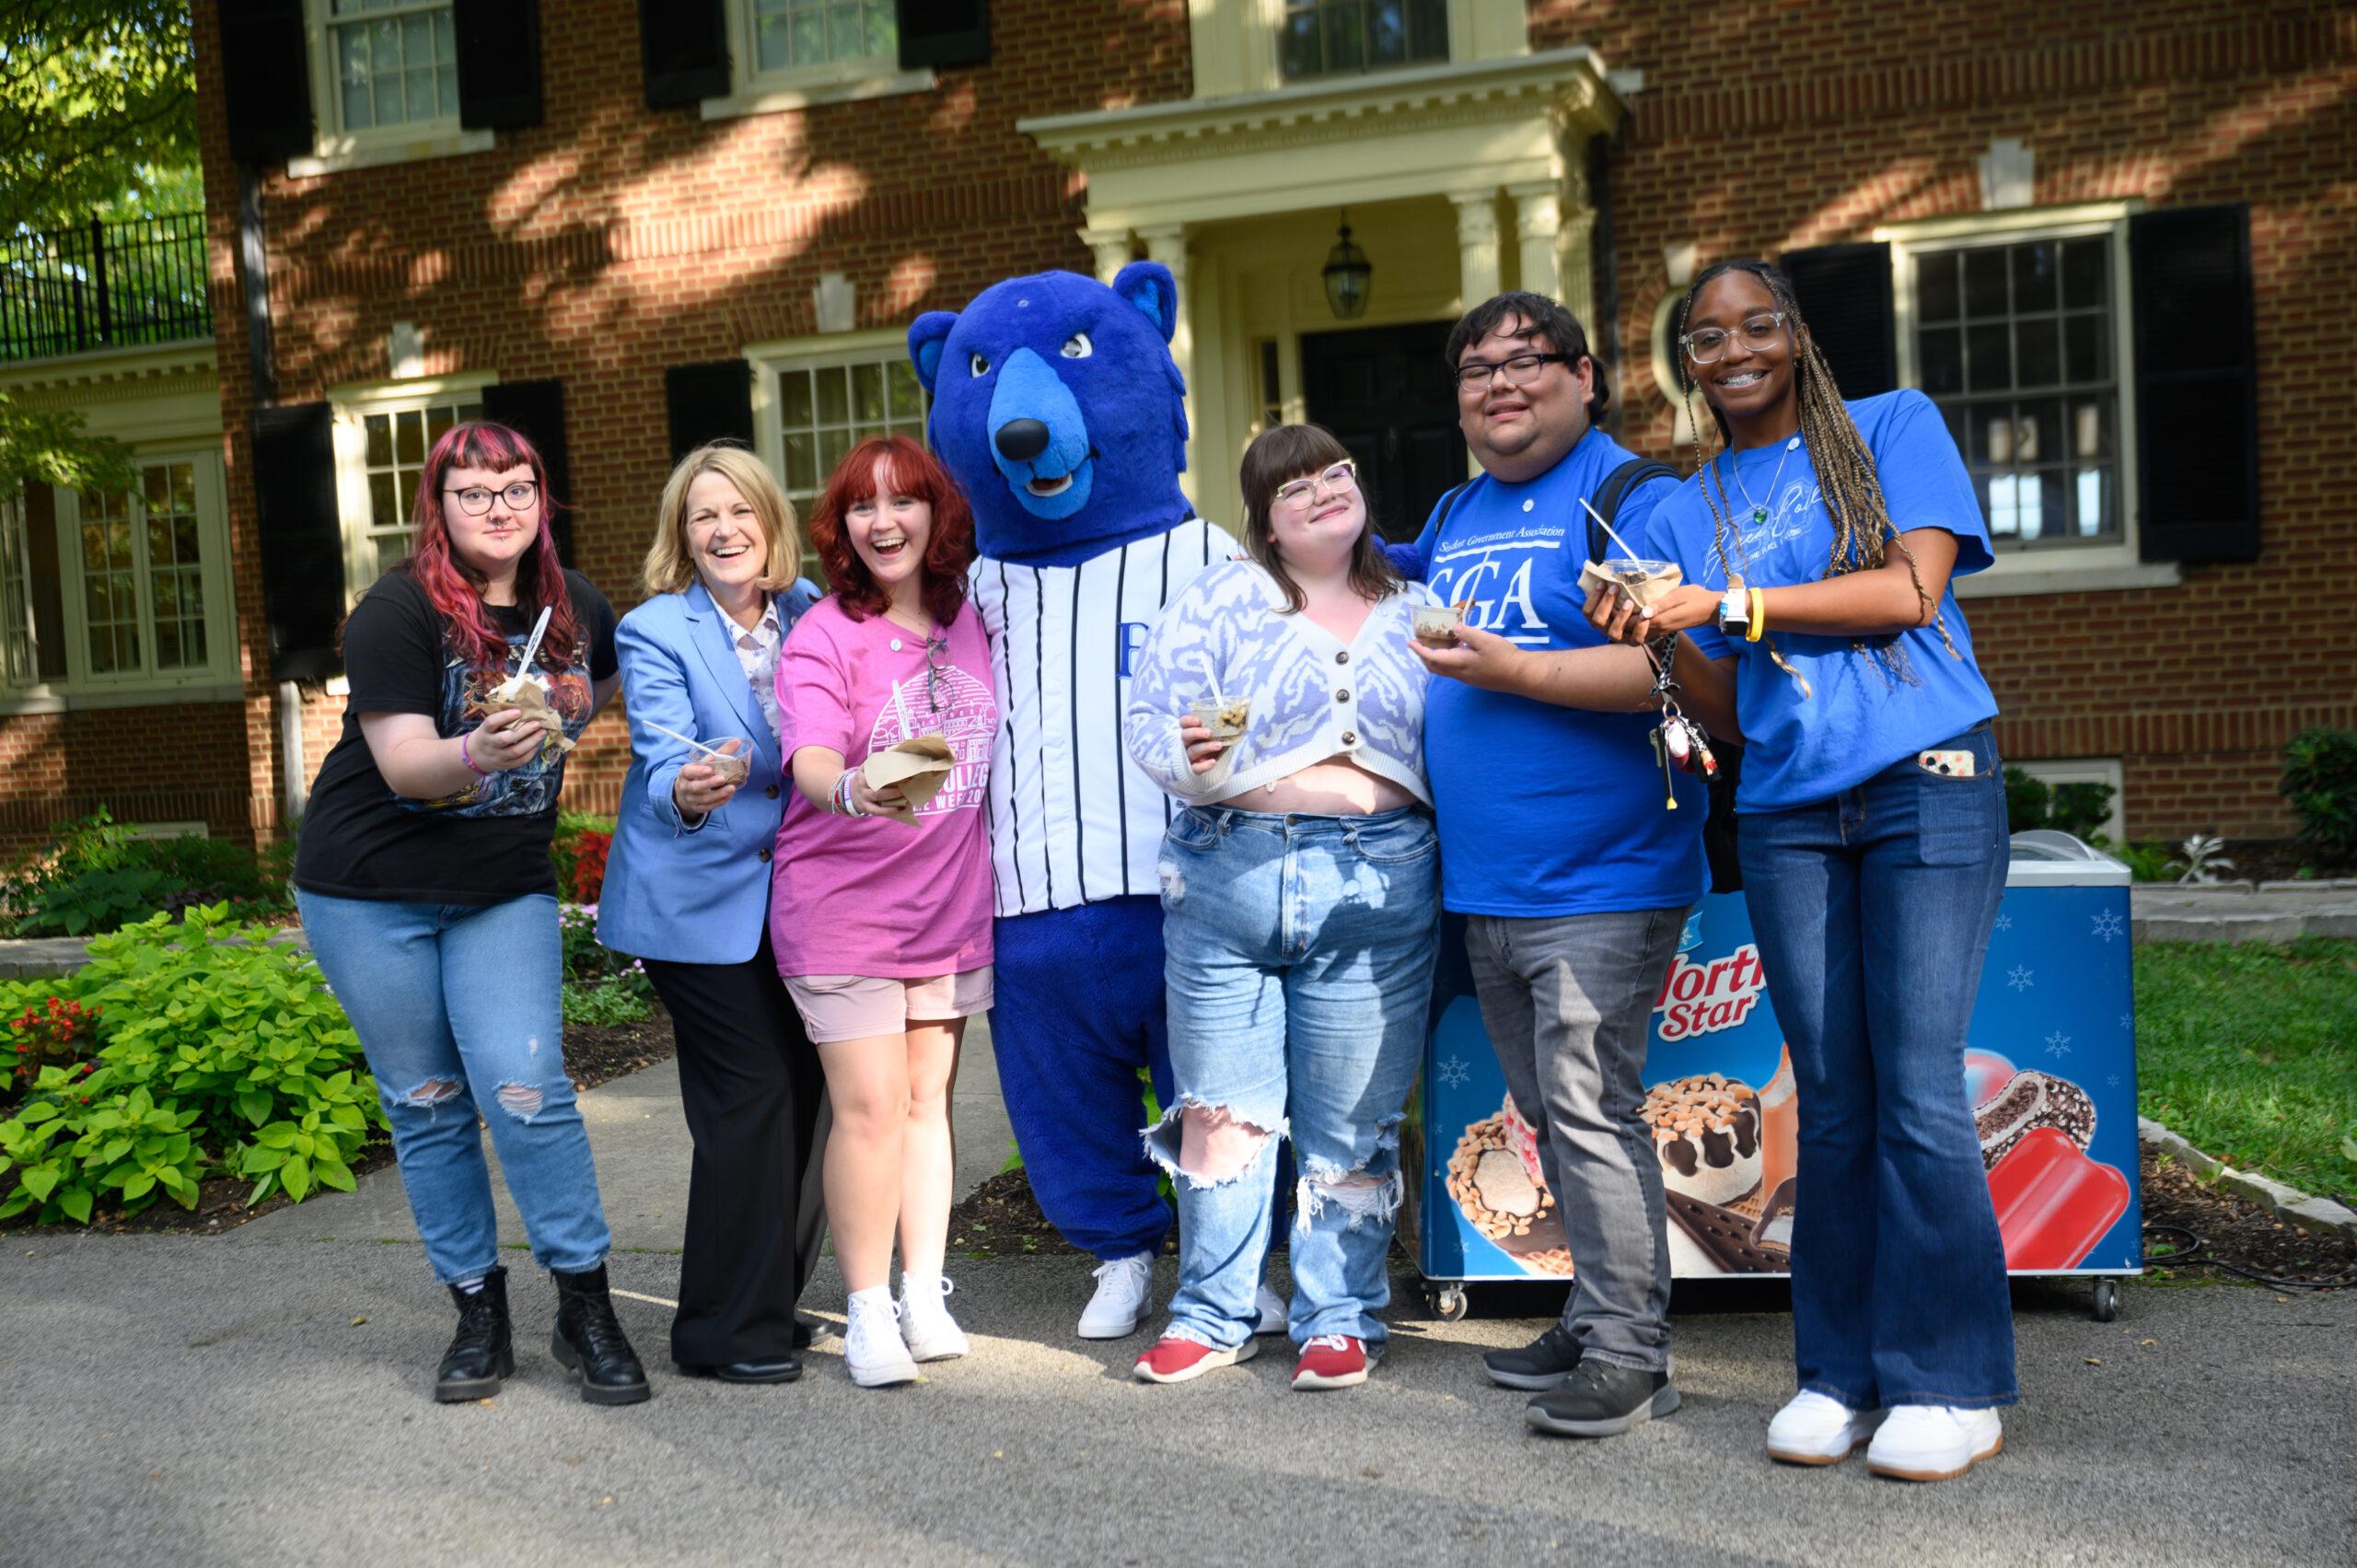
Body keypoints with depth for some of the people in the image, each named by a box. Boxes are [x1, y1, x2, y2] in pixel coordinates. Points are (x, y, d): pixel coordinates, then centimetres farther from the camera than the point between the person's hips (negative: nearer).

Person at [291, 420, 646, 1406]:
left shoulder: (577, 610, 1)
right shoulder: (399, 612, -13)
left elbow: (599, 693, 24)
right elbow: (403, 763, -22)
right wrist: (478, 753, -41)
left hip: (507, 891, 2)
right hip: (372, 892, -2)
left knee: (526, 1090, -11)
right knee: (427, 1105, 6)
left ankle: (587, 1312, 0)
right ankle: (478, 1315, 18)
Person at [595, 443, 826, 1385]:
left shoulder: (808, 611, 4)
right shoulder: (655, 634, -10)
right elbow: (664, 759, -23)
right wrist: (688, 794, -44)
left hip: (789, 893, 6)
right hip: (698, 897, -5)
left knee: (802, 1089, 8)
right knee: (752, 1095, -7)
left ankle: (771, 1300, 24)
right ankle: (726, 1332, 5)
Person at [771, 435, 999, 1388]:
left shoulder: (973, 622, 5)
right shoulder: (823, 636, -9)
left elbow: (997, 745, 18)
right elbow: (811, 756, -25)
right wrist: (853, 790, -46)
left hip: (952, 904, 4)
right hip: (841, 905, -4)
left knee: (927, 1097, 10)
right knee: (870, 1104, -6)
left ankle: (925, 1297, 18)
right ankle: (868, 1312, 6)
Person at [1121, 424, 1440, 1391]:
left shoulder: (1415, 614, 13)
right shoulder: (1219, 601, 6)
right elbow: (1148, 720, 0)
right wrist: (1190, 757, -20)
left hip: (1378, 886, 1)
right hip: (1227, 875, 0)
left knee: (1351, 1121, 4)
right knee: (1218, 1109, 4)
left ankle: (1339, 1320, 19)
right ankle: (1213, 1315, 20)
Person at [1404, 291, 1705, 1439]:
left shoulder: (1632, 497, -8)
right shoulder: (1452, 519, 16)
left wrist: (1517, 671, -22)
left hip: (1598, 881, -8)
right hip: (1484, 884, 8)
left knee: (1590, 1111, -7)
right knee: (1548, 1117, 15)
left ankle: (1630, 1354, 5)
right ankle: (1594, 1319, 28)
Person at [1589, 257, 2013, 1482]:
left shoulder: (1894, 428, 8)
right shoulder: (1683, 512, 15)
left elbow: (1911, 591, -8)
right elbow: (1724, 713, 12)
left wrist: (1726, 605, -12)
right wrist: (1662, 637, -8)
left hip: (1927, 788, -3)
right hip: (1786, 816, 3)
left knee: (1917, 1094, -8)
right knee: (1831, 1103, 4)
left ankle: (1951, 1383, 4)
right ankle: (1842, 1372, 14)